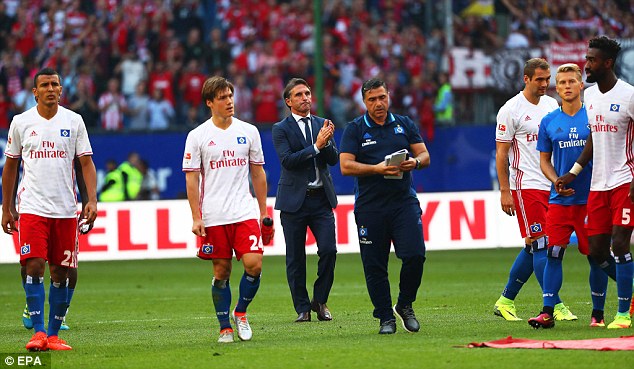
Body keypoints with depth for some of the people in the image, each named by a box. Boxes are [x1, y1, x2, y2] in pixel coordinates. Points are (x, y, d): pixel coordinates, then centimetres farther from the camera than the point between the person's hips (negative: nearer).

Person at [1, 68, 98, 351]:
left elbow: (86, 163, 4)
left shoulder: (74, 121, 5)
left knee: (60, 273, 4)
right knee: (34, 266, -14)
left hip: (66, 210, 1)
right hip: (32, 208, -1)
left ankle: (54, 334, 12)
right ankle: (38, 332, -13)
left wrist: (92, 200, -9)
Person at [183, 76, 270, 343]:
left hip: (245, 212, 2)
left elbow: (258, 173, 13)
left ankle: (240, 312, 11)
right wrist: (196, 218, -6)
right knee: (221, 271, 2)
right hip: (213, 217, -1)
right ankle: (225, 327, 13)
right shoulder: (198, 136, 0)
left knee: (254, 264, -12)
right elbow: (191, 179, 1)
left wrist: (264, 212, 11)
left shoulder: (248, 131, 7)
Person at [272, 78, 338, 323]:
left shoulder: (322, 124, 11)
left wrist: (327, 143, -16)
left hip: (322, 199, 3)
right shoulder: (281, 129, -2)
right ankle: (302, 308, 11)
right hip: (294, 199, -3)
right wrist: (316, 146, -20)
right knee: (295, 258, 2)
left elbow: (334, 159, 4)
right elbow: (287, 160, -15)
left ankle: (320, 301, 10)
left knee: (329, 250, -8)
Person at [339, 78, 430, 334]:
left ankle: (405, 305, 10)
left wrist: (415, 162, -13)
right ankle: (385, 318, 11)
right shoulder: (355, 129, 4)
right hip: (369, 205, -1)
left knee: (415, 255, -12)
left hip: (404, 201, 1)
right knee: (375, 266, 0)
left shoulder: (405, 125, 12)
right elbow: (346, 166, -6)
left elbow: (424, 155, 11)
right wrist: (377, 169, -18)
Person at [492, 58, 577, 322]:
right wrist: (504, 191, -10)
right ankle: (554, 305, -11)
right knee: (539, 244, -10)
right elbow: (501, 153, -6)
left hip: (550, 186, 7)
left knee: (533, 247, 9)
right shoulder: (511, 110, -7)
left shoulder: (551, 105, 13)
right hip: (525, 186, -7)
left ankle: (506, 300, 20)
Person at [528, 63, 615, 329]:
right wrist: (557, 181, -4)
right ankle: (548, 312, -4)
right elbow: (544, 160, 14)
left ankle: (598, 313, 11)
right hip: (560, 199, 2)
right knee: (553, 253, -6)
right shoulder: (549, 122, 8)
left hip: (591, 198, -2)